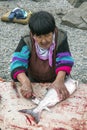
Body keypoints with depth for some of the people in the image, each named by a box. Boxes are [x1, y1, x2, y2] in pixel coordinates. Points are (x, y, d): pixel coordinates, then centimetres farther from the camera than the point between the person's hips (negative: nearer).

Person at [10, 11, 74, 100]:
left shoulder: (61, 38, -20)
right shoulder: (27, 42, -22)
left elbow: (64, 60, -25)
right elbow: (18, 61, -32)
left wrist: (59, 80, -44)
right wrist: (25, 82, -51)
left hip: (54, 81, 0)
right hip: (34, 82, 0)